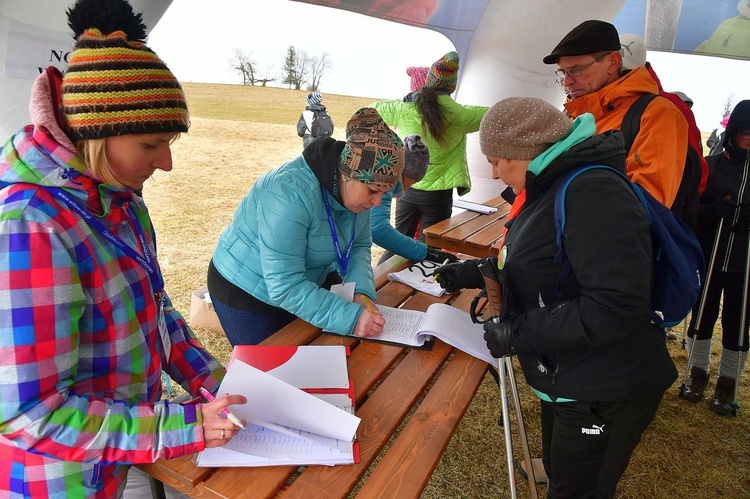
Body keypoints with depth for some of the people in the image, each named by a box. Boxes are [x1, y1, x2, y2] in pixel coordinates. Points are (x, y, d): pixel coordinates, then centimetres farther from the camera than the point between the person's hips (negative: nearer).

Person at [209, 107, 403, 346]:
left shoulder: (356, 187, -13)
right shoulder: (291, 194, -35)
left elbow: (359, 246, -4)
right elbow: (284, 287, -35)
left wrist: (361, 291, -23)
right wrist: (351, 317, -39)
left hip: (302, 287, 7)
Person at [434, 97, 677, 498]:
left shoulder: (593, 192, -26)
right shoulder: (552, 186, 6)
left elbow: (617, 307, -32)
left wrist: (518, 332, -25)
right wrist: (472, 273, 11)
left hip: (605, 394, -9)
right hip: (566, 381, 9)